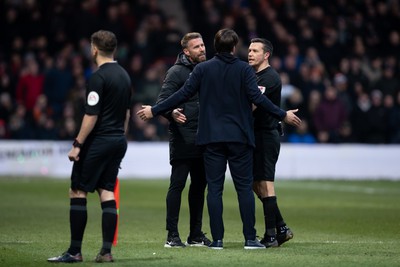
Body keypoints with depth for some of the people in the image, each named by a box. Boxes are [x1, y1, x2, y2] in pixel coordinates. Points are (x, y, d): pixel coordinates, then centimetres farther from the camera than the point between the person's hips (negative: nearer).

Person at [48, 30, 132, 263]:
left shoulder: (98, 77, -14)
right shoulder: (124, 75, 12)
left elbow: (91, 116, -18)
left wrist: (78, 145, -14)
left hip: (97, 142, -8)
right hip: (118, 142, 8)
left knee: (77, 192, -2)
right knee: (107, 193, 8)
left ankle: (75, 251, -3)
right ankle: (106, 251, 3)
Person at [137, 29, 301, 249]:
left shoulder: (202, 69, 1)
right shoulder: (244, 69, -3)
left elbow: (182, 95, -1)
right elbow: (257, 98, -10)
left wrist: (154, 111, 8)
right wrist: (282, 115, 0)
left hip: (211, 138, 1)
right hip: (239, 137, -1)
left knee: (214, 188, 4)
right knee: (244, 187, 3)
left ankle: (217, 239, 0)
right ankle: (250, 238, 0)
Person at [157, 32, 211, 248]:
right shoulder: (177, 72, -6)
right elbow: (162, 101, -14)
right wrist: (172, 113, -34)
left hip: (203, 139, 7)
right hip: (183, 139, -7)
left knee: (199, 185, 10)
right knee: (177, 184, -5)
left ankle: (196, 234, 18)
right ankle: (172, 236, -3)